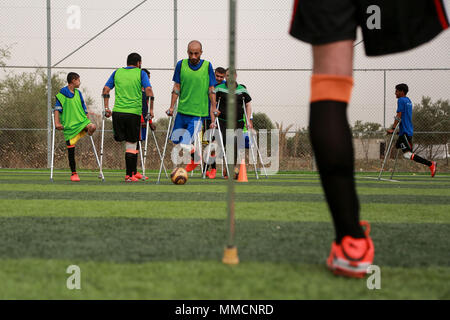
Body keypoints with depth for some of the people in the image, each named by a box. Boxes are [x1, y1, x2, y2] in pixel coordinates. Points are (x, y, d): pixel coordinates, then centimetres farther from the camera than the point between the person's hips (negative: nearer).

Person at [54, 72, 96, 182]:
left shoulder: (78, 93, 17)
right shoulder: (62, 94, 2)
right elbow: (57, 109, -3)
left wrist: (88, 121, 21)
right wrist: (57, 122, -14)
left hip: (82, 122, 3)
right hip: (69, 125, -3)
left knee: (92, 127, -32)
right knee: (71, 150, -3)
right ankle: (74, 174, 7)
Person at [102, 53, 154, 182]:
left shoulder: (117, 72, 14)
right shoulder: (141, 73, 5)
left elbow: (106, 89, 7)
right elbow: (148, 91, -7)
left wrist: (106, 108, 9)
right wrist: (151, 110, -2)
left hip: (118, 112, 2)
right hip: (134, 112, -2)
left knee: (119, 139, 16)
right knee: (131, 144, 3)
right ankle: (130, 175, 3)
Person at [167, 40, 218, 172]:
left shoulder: (207, 66, -3)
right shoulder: (181, 65, 0)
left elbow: (211, 89, 2)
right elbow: (177, 87, 6)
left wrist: (213, 109, 2)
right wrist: (172, 107, 3)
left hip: (198, 111, -4)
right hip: (182, 110, 4)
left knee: (185, 144, -11)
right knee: (175, 139, 13)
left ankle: (195, 157, 21)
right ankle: (195, 155, 38)